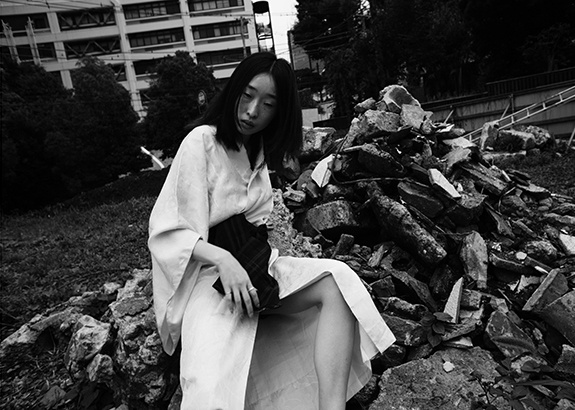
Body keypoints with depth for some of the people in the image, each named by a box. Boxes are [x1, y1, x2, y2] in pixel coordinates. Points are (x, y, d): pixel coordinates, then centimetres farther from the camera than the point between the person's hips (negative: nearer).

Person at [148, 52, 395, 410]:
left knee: (336, 283, -21)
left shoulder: (259, 150, 14)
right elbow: (166, 232, -11)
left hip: (253, 266, 6)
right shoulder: (202, 142, -8)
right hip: (205, 275, -6)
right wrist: (221, 258, -27)